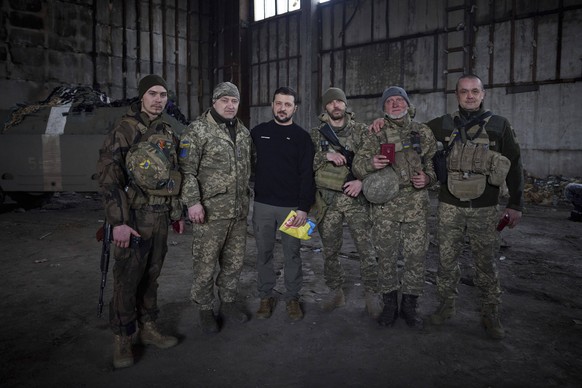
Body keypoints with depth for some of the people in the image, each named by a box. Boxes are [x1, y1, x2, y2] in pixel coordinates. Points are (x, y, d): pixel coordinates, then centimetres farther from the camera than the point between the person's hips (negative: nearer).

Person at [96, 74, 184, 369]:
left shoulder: (168, 134, 12)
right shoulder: (124, 130, -7)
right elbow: (108, 177, -13)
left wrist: (178, 213, 16)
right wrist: (118, 222, -19)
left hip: (161, 218, 6)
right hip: (134, 218, -6)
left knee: (151, 275, 15)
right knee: (127, 279, 2)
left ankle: (148, 328, 29)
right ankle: (121, 339, 18)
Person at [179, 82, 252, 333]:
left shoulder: (244, 132, 14)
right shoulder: (198, 130, -7)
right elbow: (186, 169, -12)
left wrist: (247, 198, 19)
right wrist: (192, 202, -19)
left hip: (239, 211, 6)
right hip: (210, 211, -6)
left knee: (234, 263, 15)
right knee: (205, 265, 4)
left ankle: (228, 303, 34)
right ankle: (205, 310, 23)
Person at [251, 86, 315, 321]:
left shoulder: (302, 137, 1)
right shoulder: (258, 132, 7)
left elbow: (307, 175, -3)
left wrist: (304, 208, -11)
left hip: (292, 206, -2)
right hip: (263, 204, 2)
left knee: (292, 253, 7)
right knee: (264, 253, 9)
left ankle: (292, 297, 22)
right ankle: (266, 297, 24)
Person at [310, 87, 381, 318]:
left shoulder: (361, 130, 5)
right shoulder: (316, 134, 8)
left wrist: (362, 181, -12)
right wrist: (326, 155, -15)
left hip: (356, 198, -1)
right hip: (328, 200, 2)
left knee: (366, 249, -3)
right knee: (330, 250, 10)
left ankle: (372, 295, 11)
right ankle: (335, 291, 25)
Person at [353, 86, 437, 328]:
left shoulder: (423, 132, 10)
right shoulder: (375, 135, 7)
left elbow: (434, 164, 15)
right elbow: (357, 165, 4)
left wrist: (427, 178, -6)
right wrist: (371, 164, -19)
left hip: (416, 203, 1)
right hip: (384, 205, 0)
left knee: (416, 256, 2)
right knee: (386, 255, 5)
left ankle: (409, 305, 20)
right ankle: (389, 304, 22)